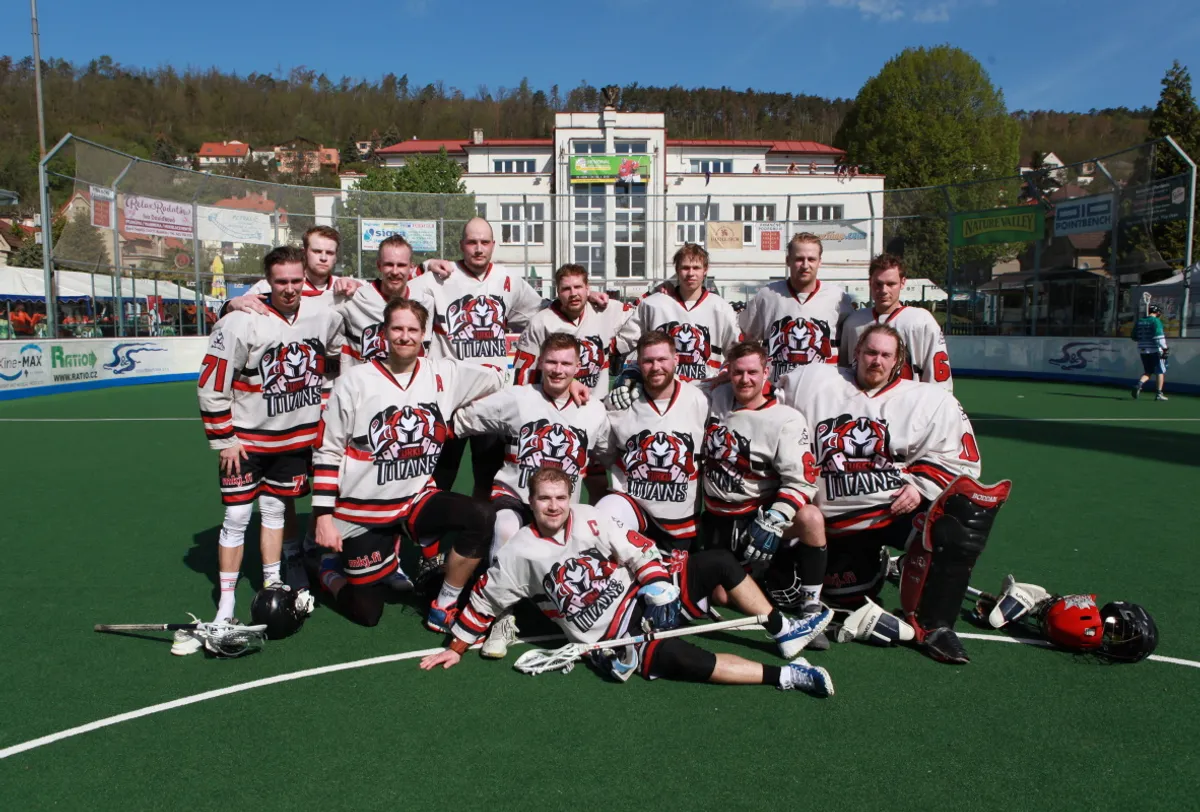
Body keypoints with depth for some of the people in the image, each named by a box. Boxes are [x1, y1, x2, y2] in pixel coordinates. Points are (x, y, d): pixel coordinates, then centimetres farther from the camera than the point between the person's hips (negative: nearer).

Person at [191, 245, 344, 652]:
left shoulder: (324, 317, -5)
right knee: (236, 516, 0)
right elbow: (210, 385, -13)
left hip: (296, 437, 3)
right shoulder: (241, 323, -18)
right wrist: (224, 439, -11)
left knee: (274, 510, 15)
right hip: (245, 439, -3)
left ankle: (272, 588, 30)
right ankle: (226, 606, 12)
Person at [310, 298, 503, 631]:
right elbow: (327, 453, -6)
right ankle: (332, 569, 40)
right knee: (366, 613, 5)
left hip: (416, 500, 3)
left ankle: (443, 608, -5)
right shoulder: (355, 382, -9)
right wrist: (324, 517, -9)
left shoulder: (444, 374, -2)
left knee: (481, 519, -25)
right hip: (362, 513, -2)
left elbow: (497, 378, 6)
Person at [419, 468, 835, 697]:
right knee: (683, 659, -30)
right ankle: (784, 676, -20)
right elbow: (485, 599, 1)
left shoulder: (590, 519, -4)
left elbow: (640, 553, -2)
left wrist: (658, 590, -13)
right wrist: (456, 648, 4)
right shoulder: (519, 554, -8)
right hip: (612, 638, -4)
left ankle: (783, 632, 4)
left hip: (645, 596, 4)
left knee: (719, 562, -8)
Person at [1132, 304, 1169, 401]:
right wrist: (1165, 348, -15)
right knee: (1160, 372, 5)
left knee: (1148, 371, 15)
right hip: (1155, 350, -6)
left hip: (1142, 350, 6)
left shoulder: (1139, 321, 10)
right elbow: (1159, 336, -19)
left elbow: (1134, 337, 15)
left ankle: (1139, 384, -12)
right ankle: (1158, 394, 4)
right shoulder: (1156, 321, -10)